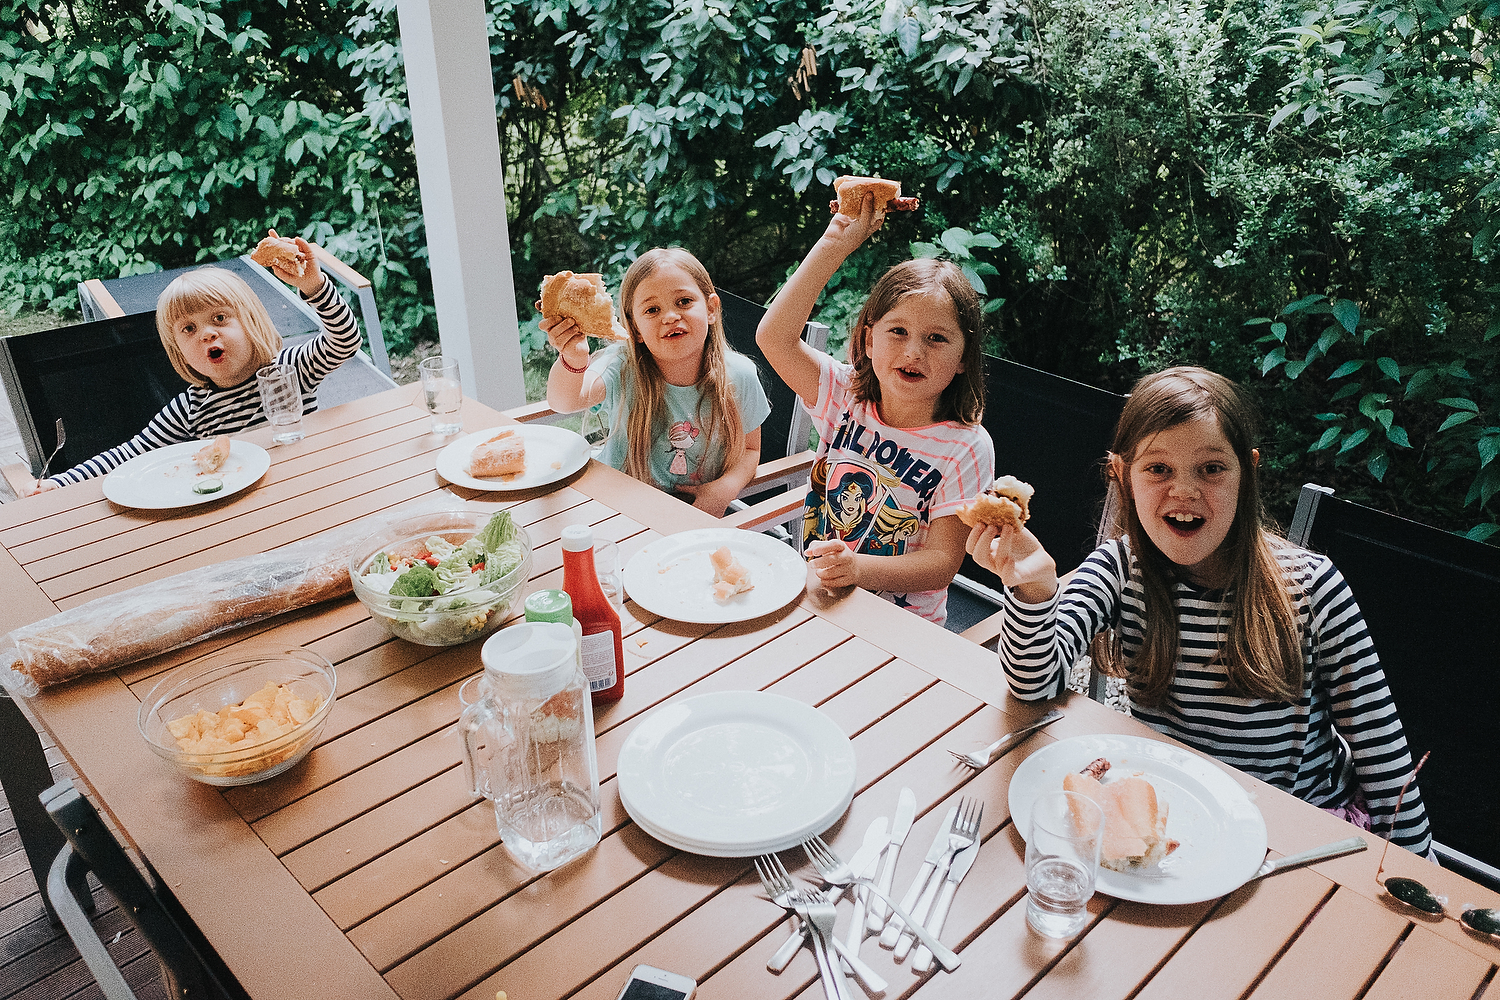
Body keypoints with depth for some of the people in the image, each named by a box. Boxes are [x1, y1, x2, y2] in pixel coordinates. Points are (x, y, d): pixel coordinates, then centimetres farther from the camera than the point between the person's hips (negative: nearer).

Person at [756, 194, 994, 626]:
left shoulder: (965, 448, -11)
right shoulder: (846, 396, -1)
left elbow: (940, 565, -13)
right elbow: (774, 335, -12)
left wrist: (856, 568, -31)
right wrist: (835, 243, -14)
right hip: (813, 601, 5)